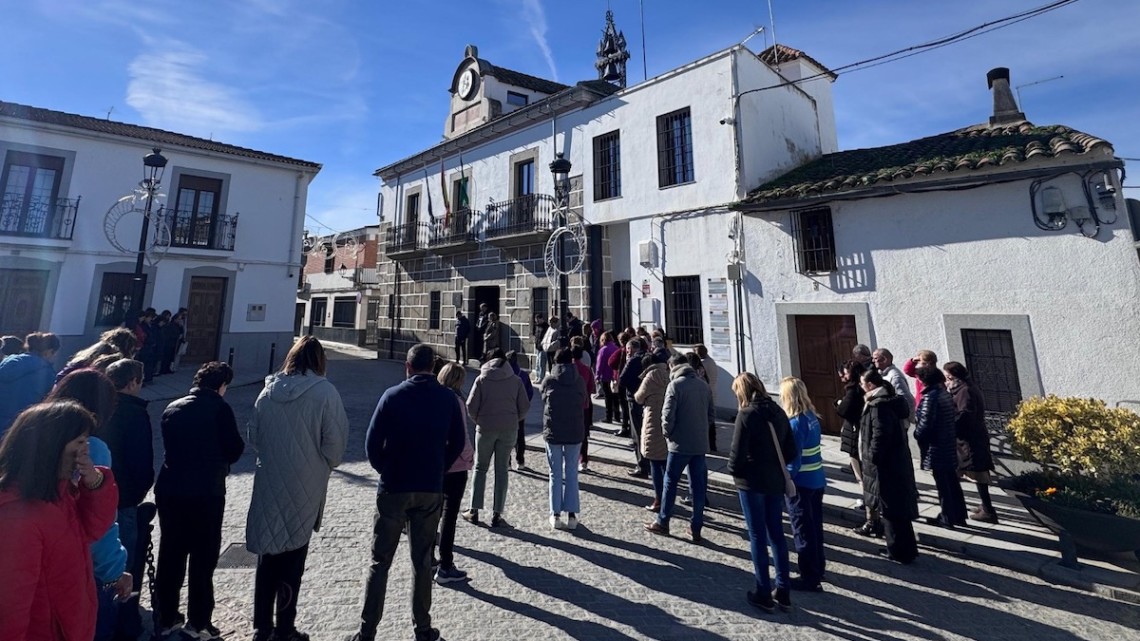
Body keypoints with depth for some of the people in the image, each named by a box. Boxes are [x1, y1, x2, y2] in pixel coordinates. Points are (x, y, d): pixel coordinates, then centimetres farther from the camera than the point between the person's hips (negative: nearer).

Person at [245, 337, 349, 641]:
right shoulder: (325, 392, -15)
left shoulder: (268, 391, -1)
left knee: (268, 557, 18)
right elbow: (335, 442, -14)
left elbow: (253, 437, 7)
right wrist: (328, 464, 5)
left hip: (269, 484, 4)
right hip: (305, 487, -4)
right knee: (292, 561, 11)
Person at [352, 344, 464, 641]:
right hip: (431, 490, 2)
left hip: (393, 489, -2)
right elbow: (457, 443, 1)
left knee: (380, 562, 13)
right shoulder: (448, 398, -3)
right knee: (422, 561, 16)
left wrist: (385, 470, 8)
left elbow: (372, 441, -8)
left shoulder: (393, 396, -9)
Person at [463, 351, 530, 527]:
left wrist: (478, 421, 11)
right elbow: (525, 406, 0)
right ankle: (497, 514, 12)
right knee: (501, 470, 9)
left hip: (485, 429, -1)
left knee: (480, 468, 15)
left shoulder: (481, 379, -2)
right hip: (509, 430, 1)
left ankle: (474, 511, 17)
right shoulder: (516, 380, 2)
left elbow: (471, 405, -5)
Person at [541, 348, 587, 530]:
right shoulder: (580, 380, -4)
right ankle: (572, 514, 13)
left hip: (553, 433, 0)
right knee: (571, 473, 11)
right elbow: (585, 402, 7)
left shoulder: (548, 381, -6)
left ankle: (556, 515, 14)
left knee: (556, 474, 10)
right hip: (575, 433, 1)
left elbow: (543, 402, 4)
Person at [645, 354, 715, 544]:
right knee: (698, 486, 11)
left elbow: (668, 414, -17)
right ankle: (696, 529, 17)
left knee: (670, 482, 9)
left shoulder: (675, 385, -12)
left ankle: (662, 522, 20)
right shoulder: (703, 385, 6)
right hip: (700, 443, 5)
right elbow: (710, 412, 12)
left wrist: (667, 432, -1)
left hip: (680, 443, -5)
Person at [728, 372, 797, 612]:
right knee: (777, 534, 16)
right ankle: (783, 592, 25)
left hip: (752, 482, -6)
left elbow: (738, 452, -18)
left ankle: (764, 594, 16)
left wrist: (733, 470, 0)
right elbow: (791, 451, 6)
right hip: (775, 481, 6)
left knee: (758, 536, 5)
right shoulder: (778, 411, 3)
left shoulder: (747, 414, -16)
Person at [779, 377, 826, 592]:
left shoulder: (795, 423, -22)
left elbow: (794, 459, -22)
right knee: (815, 526, 21)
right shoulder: (812, 417, 2)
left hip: (801, 483, -8)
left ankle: (810, 578, 17)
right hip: (817, 480, 8)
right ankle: (818, 568, 37)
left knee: (803, 530, 6)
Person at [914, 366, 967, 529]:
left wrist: (917, 435, -5)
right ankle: (959, 515, 27)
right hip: (949, 444, 9)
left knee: (942, 483, 2)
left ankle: (947, 518, 11)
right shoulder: (945, 393, 8)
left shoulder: (930, 396, -18)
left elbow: (925, 422, -21)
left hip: (936, 447, -9)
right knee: (952, 481, 17)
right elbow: (953, 417, 16)